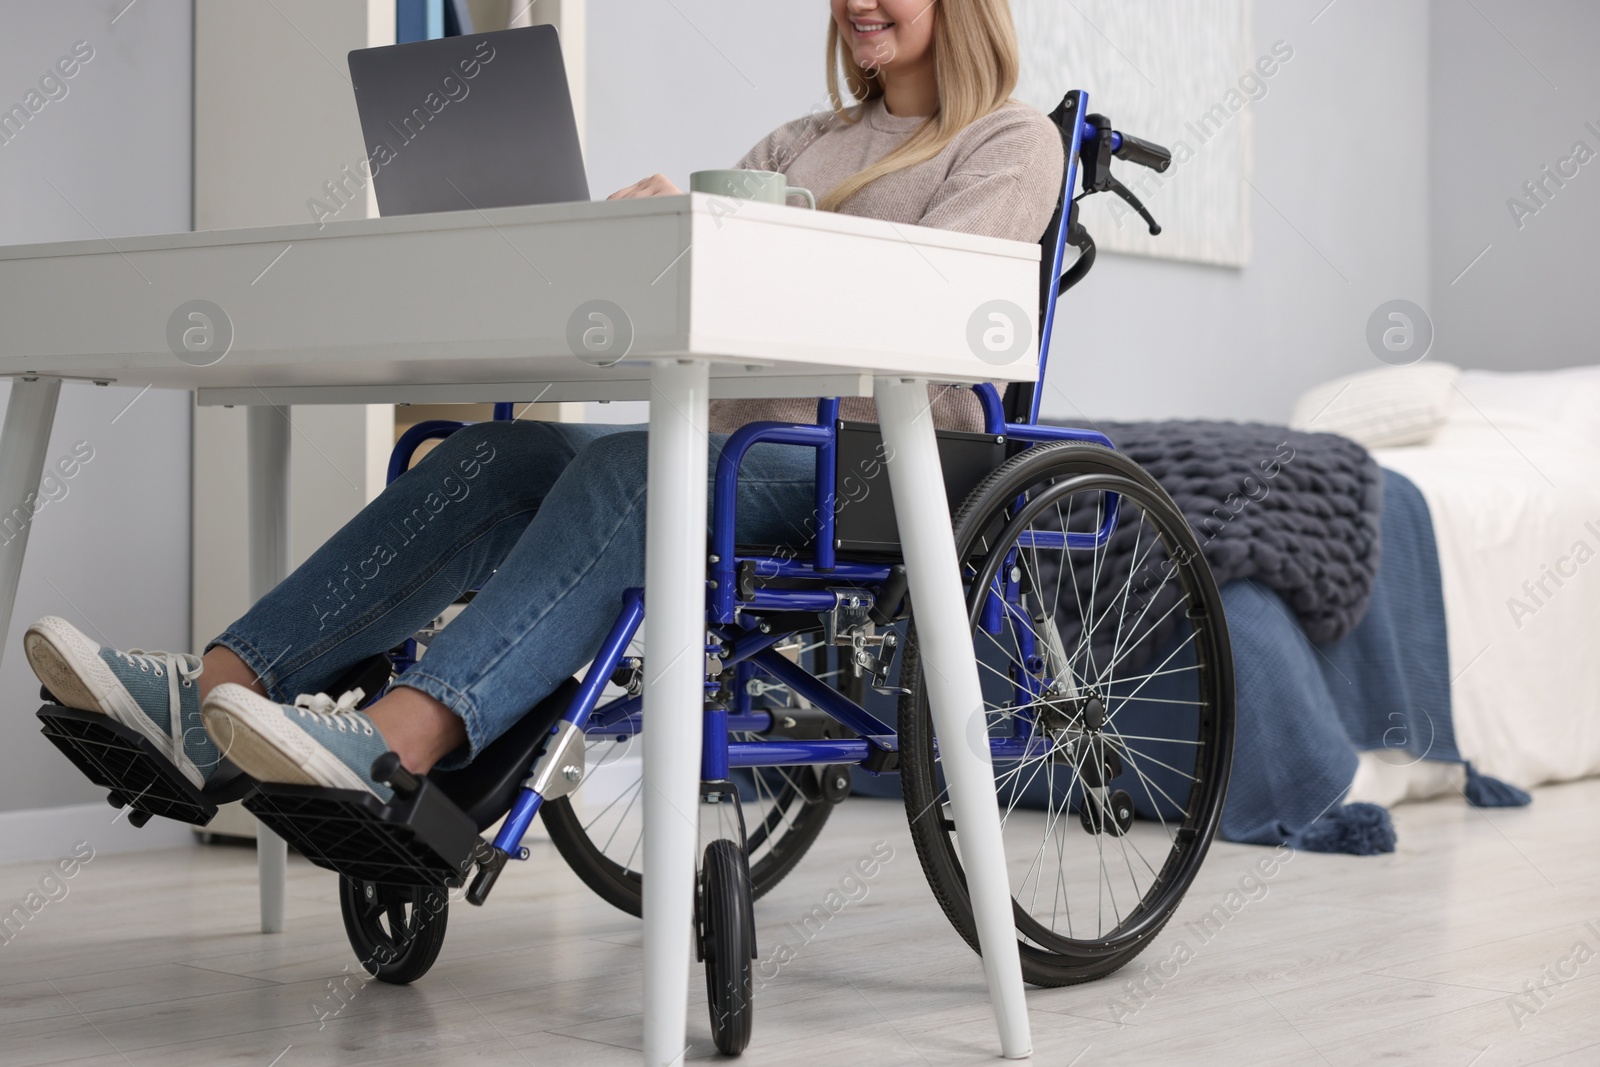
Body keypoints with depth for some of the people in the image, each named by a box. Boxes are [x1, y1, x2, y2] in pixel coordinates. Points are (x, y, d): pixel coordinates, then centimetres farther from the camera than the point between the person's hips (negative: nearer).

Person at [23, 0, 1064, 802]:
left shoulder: (1012, 141, 7)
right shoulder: (809, 141, 30)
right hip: (737, 431, 6)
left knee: (625, 474, -35)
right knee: (497, 459, -19)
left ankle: (402, 739, -54)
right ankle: (220, 689, -34)